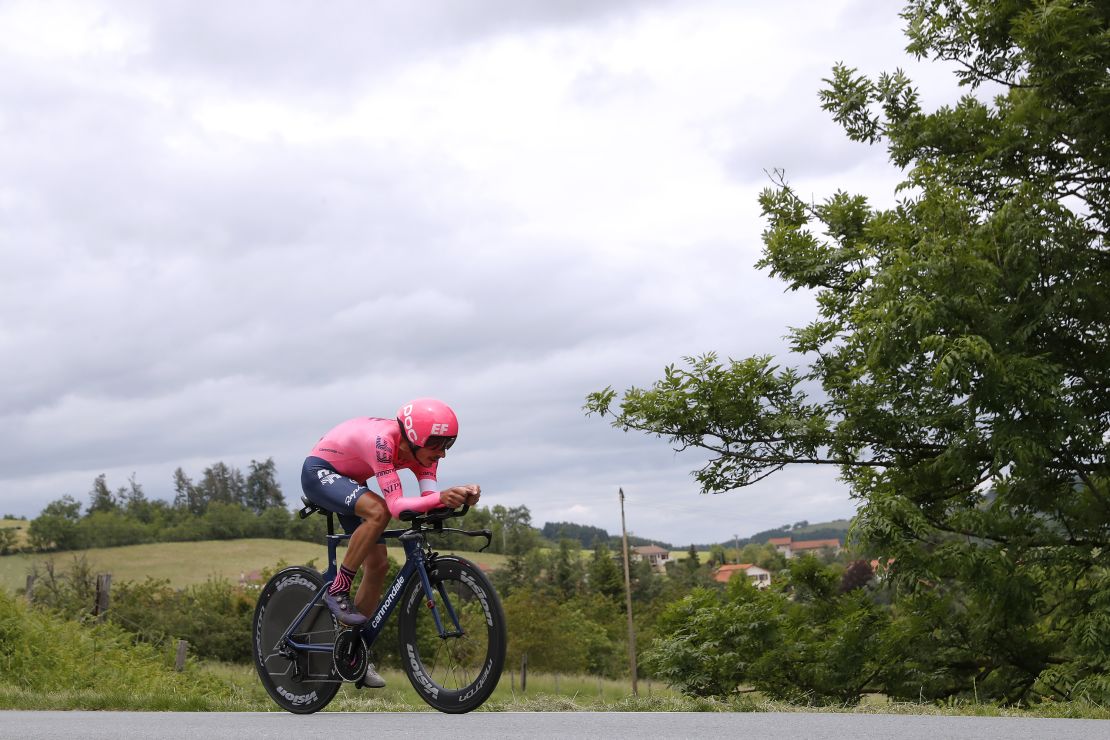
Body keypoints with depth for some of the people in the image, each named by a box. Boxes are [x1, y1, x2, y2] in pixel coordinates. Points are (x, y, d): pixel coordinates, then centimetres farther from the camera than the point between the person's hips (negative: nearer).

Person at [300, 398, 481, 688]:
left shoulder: (421, 450, -14)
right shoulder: (382, 441, -37)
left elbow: (429, 499, -23)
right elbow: (396, 506, -43)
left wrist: (460, 496, -43)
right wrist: (440, 497, -57)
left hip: (349, 481, 8)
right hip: (319, 472, -8)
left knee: (378, 564, 0)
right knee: (378, 511, -35)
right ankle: (337, 591, -20)